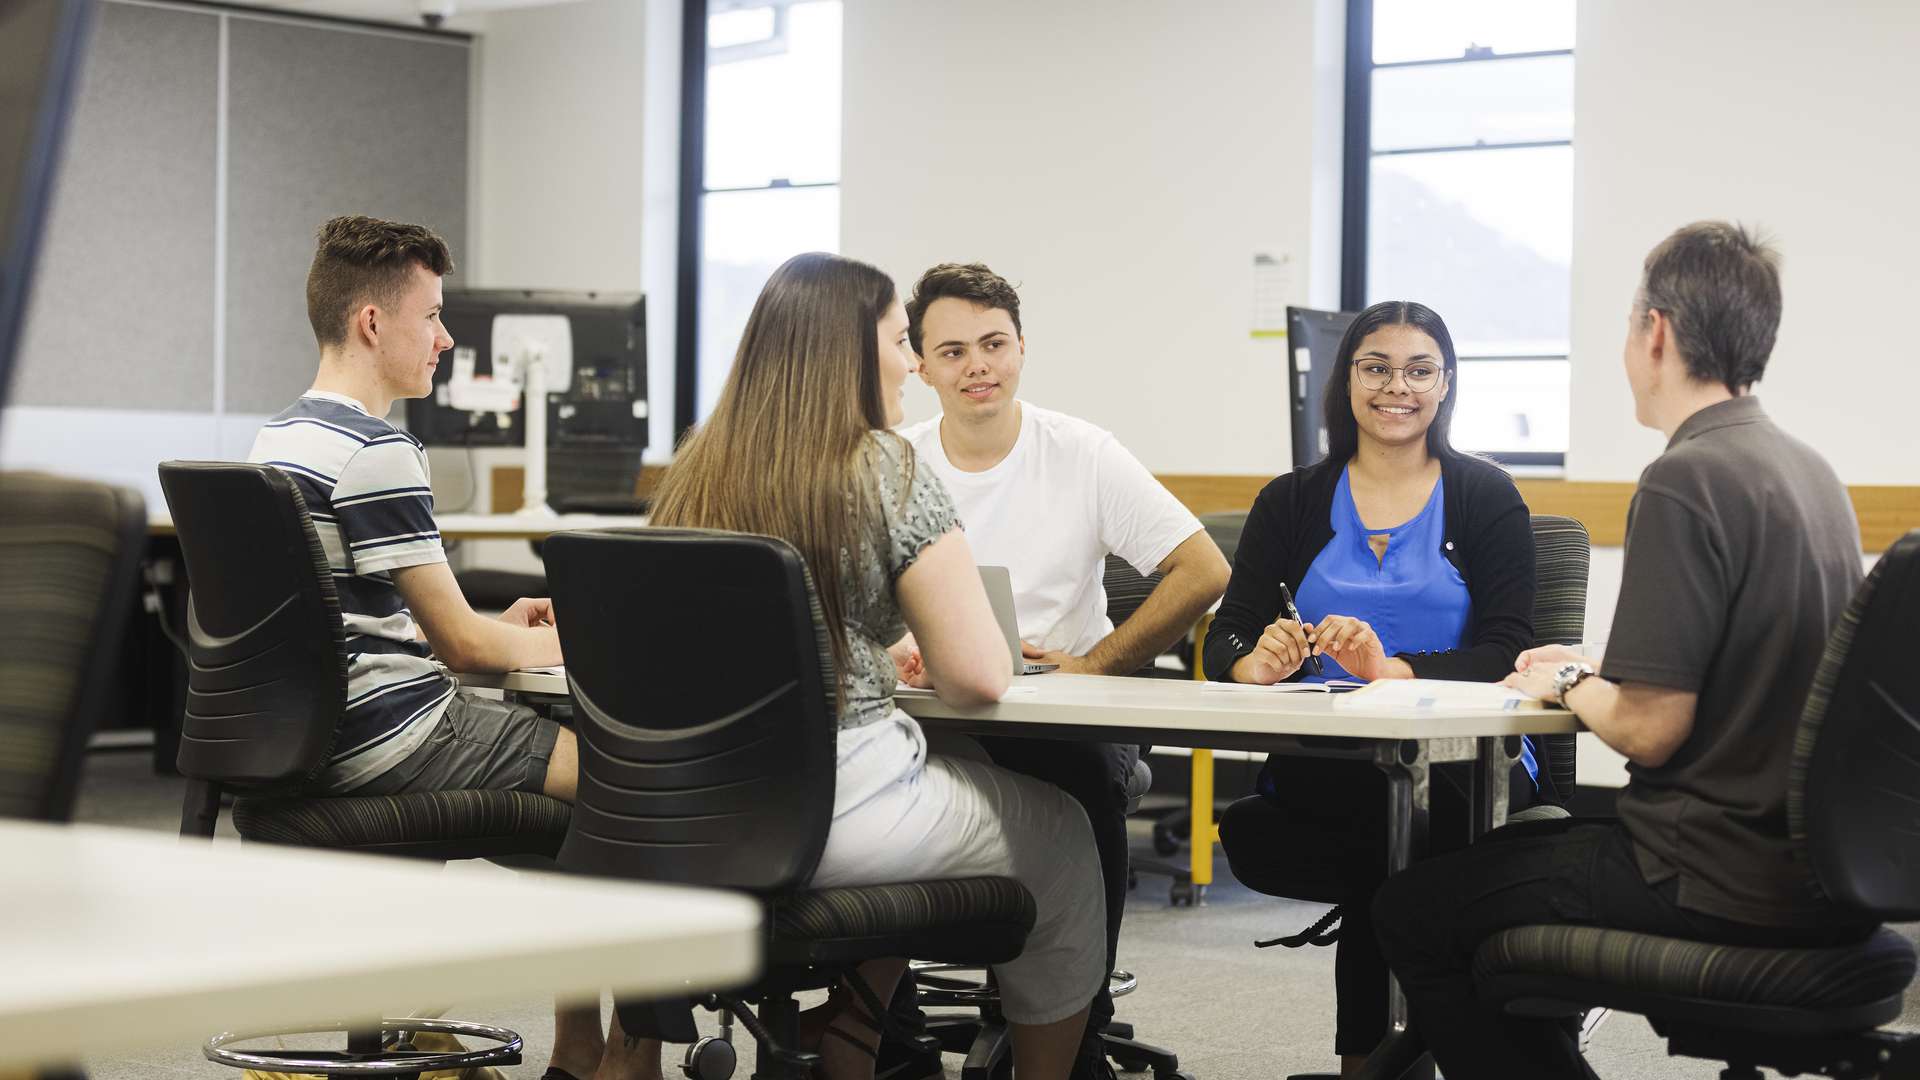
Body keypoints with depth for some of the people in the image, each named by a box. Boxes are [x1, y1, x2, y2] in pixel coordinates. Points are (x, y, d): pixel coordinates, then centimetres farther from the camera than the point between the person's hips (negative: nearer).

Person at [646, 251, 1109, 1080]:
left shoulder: (695, 473, 7)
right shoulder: (885, 469, -10)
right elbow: (979, 676, -11)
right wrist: (926, 660, 10)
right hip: (836, 814, -6)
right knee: (1063, 833, 20)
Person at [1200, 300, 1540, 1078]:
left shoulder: (1486, 498, 9)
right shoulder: (1293, 503, 15)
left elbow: (1509, 653, -3)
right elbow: (1223, 640, 7)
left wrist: (1396, 670, -22)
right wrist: (1255, 662, -19)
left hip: (1463, 762, -1)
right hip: (1322, 769, 1)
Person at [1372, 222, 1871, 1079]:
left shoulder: (1687, 479, -20)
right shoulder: (1808, 469, 9)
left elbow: (1650, 729, -20)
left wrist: (1569, 684, -1)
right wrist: (1597, 674, 17)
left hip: (1724, 883, -9)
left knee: (1413, 912, 4)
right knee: (1514, 844, 28)